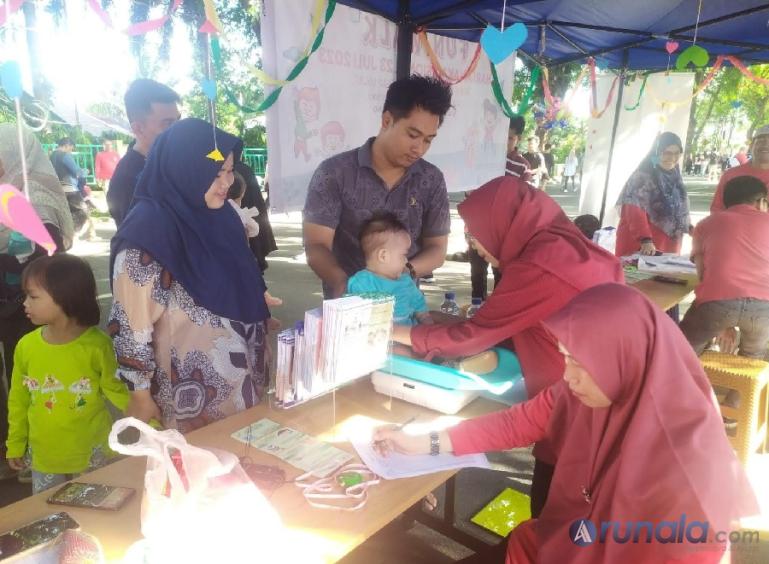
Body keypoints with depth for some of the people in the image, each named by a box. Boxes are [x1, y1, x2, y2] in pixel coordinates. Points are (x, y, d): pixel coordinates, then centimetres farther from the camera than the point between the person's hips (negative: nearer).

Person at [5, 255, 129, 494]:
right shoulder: (26, 346, -8)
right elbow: (19, 399, 6)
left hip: (93, 450, -2)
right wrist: (15, 444, 12)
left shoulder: (97, 344, -17)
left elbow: (114, 389, -7)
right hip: (45, 454, 3)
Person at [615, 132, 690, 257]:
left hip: (668, 245, 7)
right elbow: (635, 212, -23)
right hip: (640, 244, -7)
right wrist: (645, 240, -32)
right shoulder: (642, 177, -13)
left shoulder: (676, 177, 10)